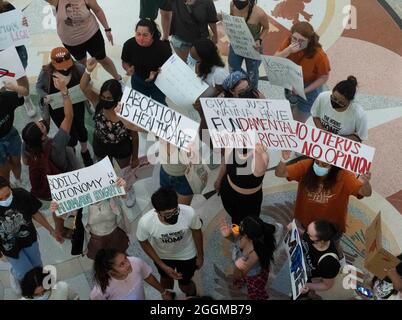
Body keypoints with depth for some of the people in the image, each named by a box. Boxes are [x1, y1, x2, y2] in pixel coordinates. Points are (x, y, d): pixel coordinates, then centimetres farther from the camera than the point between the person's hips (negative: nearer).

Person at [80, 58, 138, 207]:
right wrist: (88, 71, -57)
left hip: (122, 148, -1)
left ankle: (129, 189, 62)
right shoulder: (98, 103, -26)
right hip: (100, 146, 2)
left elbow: (134, 136, -18)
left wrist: (135, 157, -7)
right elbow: (83, 87, -40)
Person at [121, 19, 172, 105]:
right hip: (138, 80, 2)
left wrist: (156, 73, -37)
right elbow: (125, 62, -4)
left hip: (158, 81, -2)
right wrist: (129, 69, -26)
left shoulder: (163, 47, -29)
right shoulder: (129, 44, -21)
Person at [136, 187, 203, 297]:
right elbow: (144, 242, -16)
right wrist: (163, 266, -15)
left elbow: (196, 232, -15)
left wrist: (200, 256, 0)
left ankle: (192, 296, 60)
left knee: (185, 285, 23)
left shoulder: (189, 213, -39)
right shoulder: (145, 222, -39)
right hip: (162, 256, 1)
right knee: (166, 279, 30)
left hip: (186, 255, 0)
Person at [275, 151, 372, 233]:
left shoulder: (343, 175, -27)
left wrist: (365, 183, -59)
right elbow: (279, 174, -25)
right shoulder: (306, 166, -23)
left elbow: (366, 193, -33)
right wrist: (284, 160, -48)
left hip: (331, 227, -1)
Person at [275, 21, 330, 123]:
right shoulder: (288, 42, -18)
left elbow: (324, 77, -18)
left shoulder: (319, 55, -29)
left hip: (309, 89, -4)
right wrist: (288, 51, -36)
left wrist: (304, 90, -24)